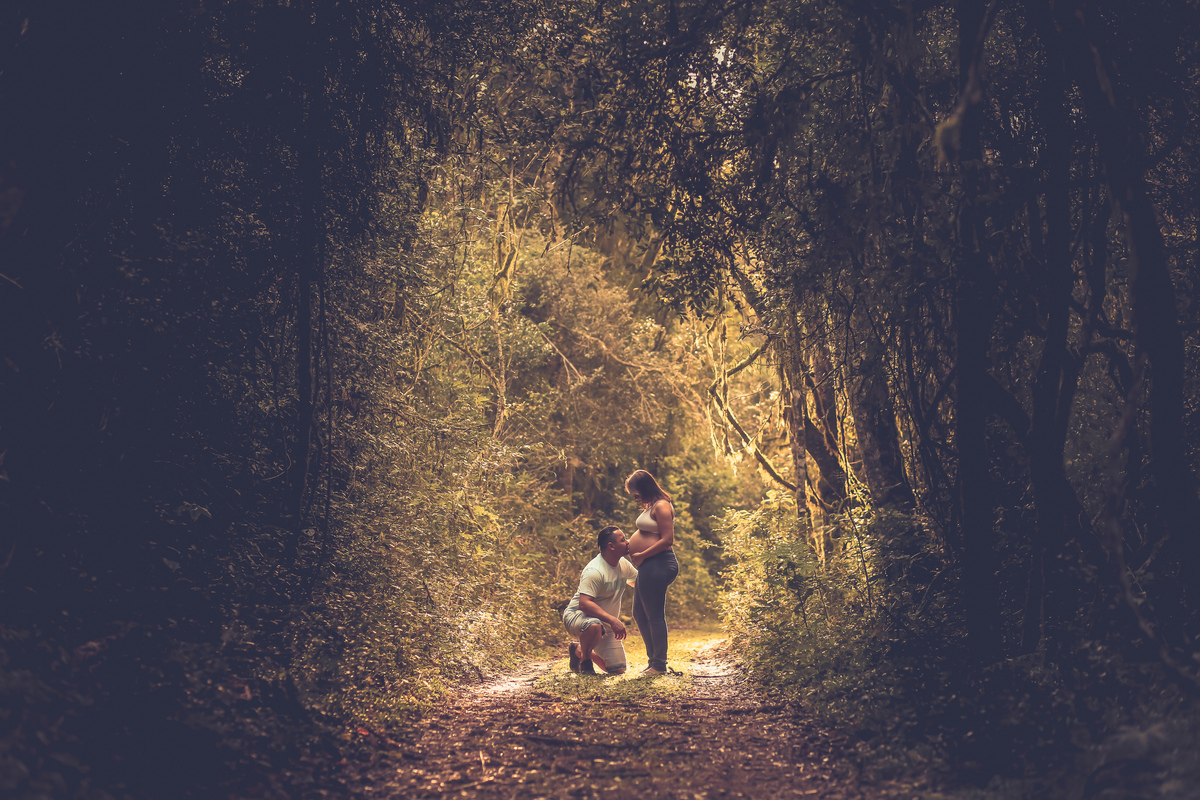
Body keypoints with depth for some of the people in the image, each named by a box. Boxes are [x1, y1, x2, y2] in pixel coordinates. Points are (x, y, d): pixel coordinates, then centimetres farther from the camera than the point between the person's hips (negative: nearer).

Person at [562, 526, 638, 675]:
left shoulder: (623, 564, 2)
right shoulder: (594, 571, -26)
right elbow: (584, 603, -35)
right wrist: (613, 620, -43)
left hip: (606, 623, 8)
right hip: (577, 615, -8)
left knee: (618, 670, 1)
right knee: (594, 626, -45)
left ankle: (579, 650, 26)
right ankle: (585, 659, -11)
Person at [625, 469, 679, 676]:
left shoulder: (661, 506, -14)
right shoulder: (651, 506, 17)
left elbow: (667, 540, -20)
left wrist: (642, 555, -17)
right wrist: (632, 547, 9)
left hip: (657, 564, -11)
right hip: (648, 566, 11)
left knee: (654, 616, -6)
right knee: (640, 613, 16)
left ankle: (659, 665, 1)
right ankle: (653, 660, 24)